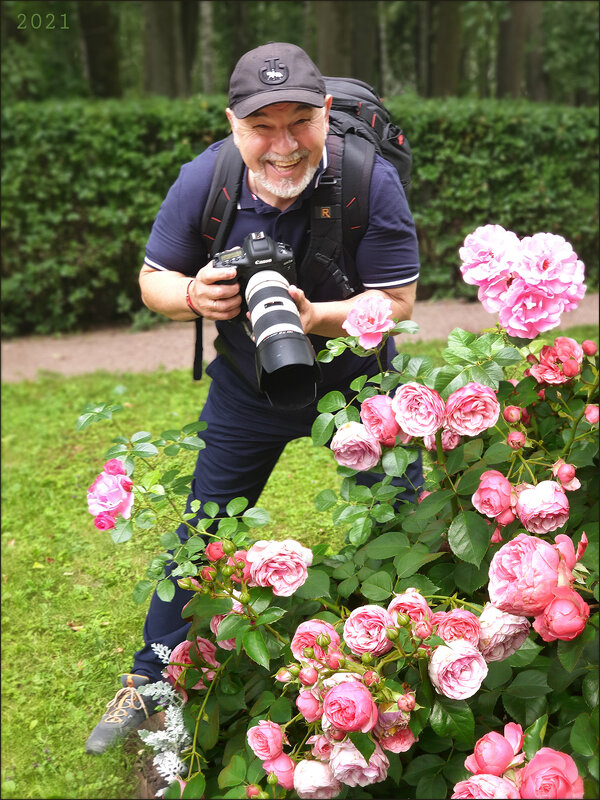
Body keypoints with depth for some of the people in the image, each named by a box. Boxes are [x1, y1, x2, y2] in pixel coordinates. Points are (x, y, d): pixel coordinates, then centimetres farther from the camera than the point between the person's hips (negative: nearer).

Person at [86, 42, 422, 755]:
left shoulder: (370, 180, -25)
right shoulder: (203, 181, -19)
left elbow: (397, 302, -22)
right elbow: (153, 279, -7)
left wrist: (313, 317, -39)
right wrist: (193, 295, -31)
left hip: (359, 379, -1)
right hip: (247, 389, 2)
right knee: (200, 534, 10)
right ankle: (150, 683, 29)